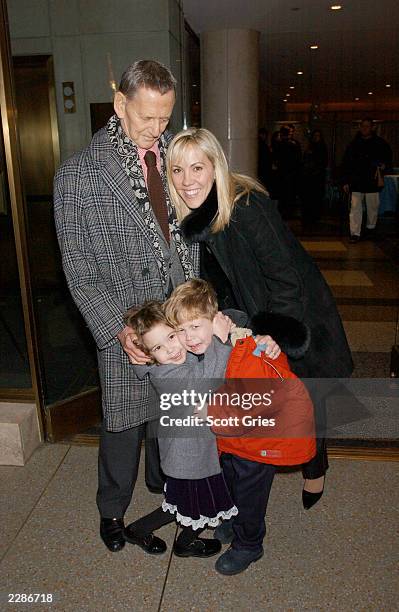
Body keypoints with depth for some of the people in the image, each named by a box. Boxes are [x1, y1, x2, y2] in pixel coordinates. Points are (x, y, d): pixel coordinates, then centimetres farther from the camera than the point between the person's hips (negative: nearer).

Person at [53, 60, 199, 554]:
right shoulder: (77, 175, -12)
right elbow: (80, 272, -11)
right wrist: (118, 328, -19)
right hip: (127, 329, -4)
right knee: (123, 425, 13)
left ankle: (163, 484, 51)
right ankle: (111, 511, 41)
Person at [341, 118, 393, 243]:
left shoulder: (380, 143, 4)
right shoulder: (353, 144, 6)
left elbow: (388, 157, 16)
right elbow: (345, 164, 8)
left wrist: (384, 165, -7)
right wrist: (345, 181, 3)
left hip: (373, 181, 0)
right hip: (356, 182, 0)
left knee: (373, 207, 11)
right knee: (355, 208, -5)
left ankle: (371, 228, 31)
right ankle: (355, 233, -5)